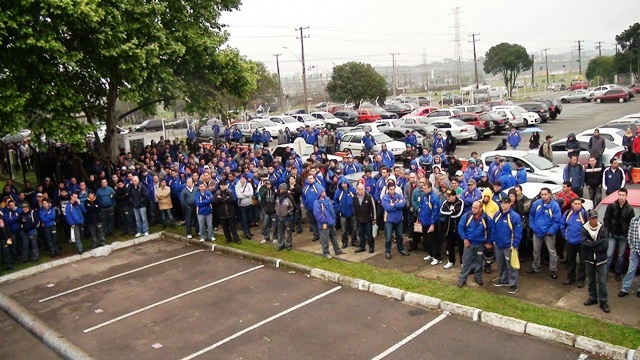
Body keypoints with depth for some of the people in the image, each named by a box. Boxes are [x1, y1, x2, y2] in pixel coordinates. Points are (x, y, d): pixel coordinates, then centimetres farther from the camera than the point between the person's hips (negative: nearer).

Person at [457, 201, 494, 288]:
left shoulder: (486, 218, -13)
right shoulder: (467, 216, -14)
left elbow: (491, 230, 0)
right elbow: (460, 227, -5)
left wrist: (489, 242, 1)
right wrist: (464, 239, -10)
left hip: (480, 244, 1)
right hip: (468, 243, -1)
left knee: (479, 261, 16)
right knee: (466, 261, 3)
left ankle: (478, 277, 33)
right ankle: (462, 279, 11)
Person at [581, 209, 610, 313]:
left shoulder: (602, 229, -8)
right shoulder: (584, 229, -6)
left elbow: (604, 245, -15)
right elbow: (584, 243, -18)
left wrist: (591, 245, -16)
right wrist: (599, 242, -18)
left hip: (601, 260, -1)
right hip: (589, 259, 1)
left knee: (602, 281, 2)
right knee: (591, 280, 15)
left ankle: (603, 301, 11)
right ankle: (592, 298, 30)